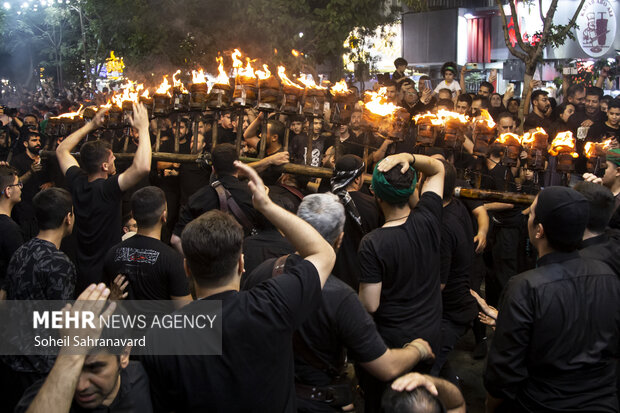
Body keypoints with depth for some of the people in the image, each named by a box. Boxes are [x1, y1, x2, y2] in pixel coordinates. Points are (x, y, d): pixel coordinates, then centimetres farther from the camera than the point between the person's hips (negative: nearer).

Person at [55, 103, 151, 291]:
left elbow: (62, 150, 14)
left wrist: (91, 125, 13)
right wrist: (143, 128, -28)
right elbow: (142, 167, -39)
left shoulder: (77, 182, -5)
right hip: (107, 274, -6)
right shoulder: (107, 189, -26)